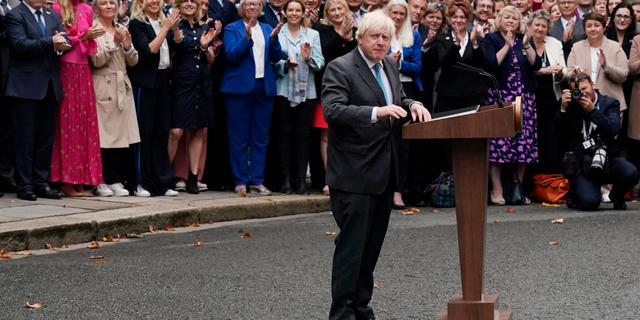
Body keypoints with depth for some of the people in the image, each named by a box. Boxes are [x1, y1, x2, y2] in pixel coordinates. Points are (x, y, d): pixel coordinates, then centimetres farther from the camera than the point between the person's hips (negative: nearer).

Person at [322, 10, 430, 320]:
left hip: (384, 172, 8)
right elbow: (333, 110, -23)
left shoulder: (389, 66, 13)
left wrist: (411, 104, 2)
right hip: (355, 173, -8)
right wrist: (377, 112, -33)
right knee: (351, 244, -6)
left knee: (372, 244, 14)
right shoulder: (340, 68, -11)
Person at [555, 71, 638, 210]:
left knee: (631, 173, -29)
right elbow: (560, 133, 1)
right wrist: (563, 109, -12)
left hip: (606, 157, 2)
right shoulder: (570, 105, 7)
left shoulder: (609, 103, 6)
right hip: (581, 163, -1)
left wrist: (592, 110, -17)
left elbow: (614, 129, -10)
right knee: (590, 202, -23)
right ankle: (574, 192, 16)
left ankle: (616, 195, 8)